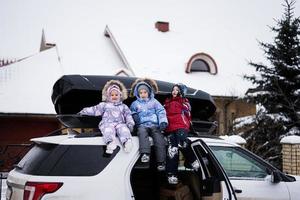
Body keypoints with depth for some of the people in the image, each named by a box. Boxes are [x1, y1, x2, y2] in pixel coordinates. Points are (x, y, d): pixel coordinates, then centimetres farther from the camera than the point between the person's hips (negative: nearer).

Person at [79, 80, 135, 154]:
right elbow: (94, 110, 22)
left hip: (120, 123, 1)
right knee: (108, 131, -37)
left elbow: (128, 116, 20)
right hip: (107, 124, -1)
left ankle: (127, 142, -61)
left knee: (124, 130, -35)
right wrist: (84, 111, 14)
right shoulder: (104, 105, 26)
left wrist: (130, 123, 3)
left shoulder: (123, 106, 28)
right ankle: (110, 142, -65)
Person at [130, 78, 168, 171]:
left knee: (159, 138, -26)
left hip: (154, 125, 0)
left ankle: (161, 162, -29)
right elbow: (131, 113, 28)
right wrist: (134, 116, 3)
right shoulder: (135, 103, 23)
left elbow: (161, 112, 11)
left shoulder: (154, 102, 19)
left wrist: (163, 122, -6)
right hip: (142, 125, 0)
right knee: (142, 132, -36)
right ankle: (145, 154, -52)